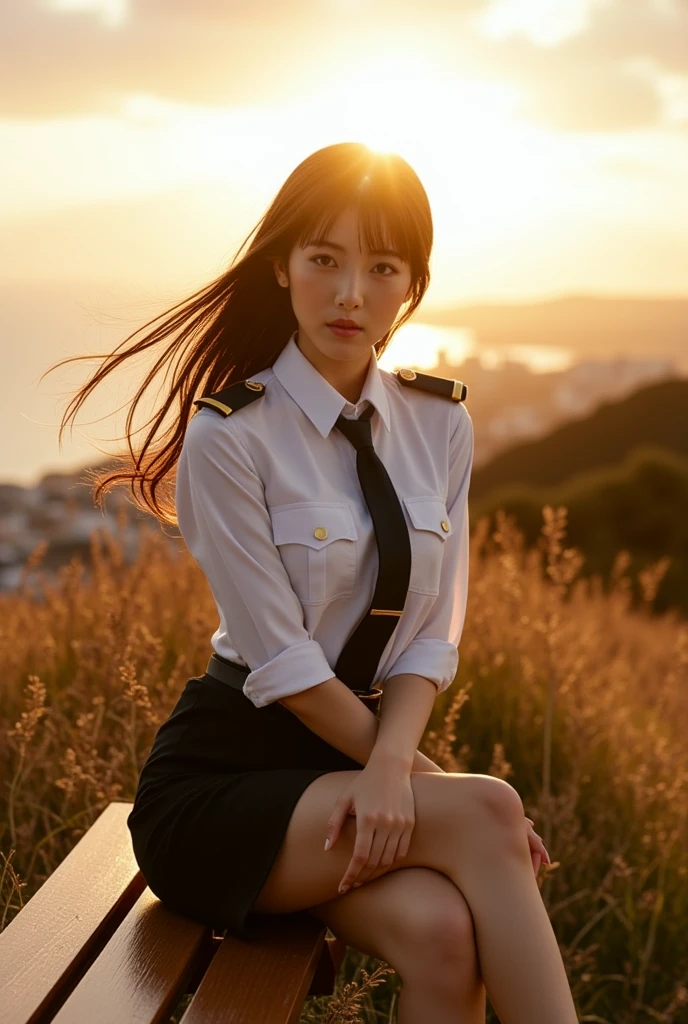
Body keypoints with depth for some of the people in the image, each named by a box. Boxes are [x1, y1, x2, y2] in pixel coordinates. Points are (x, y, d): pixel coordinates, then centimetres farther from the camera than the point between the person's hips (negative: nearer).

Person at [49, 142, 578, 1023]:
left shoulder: (440, 422, 3)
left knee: (443, 934, -27)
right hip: (225, 777, -4)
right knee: (484, 812, -27)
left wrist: (392, 767, -19)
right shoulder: (227, 436, -13)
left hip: (353, 766, 4)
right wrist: (440, 790, -12)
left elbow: (434, 633, 0)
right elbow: (282, 661, -15)